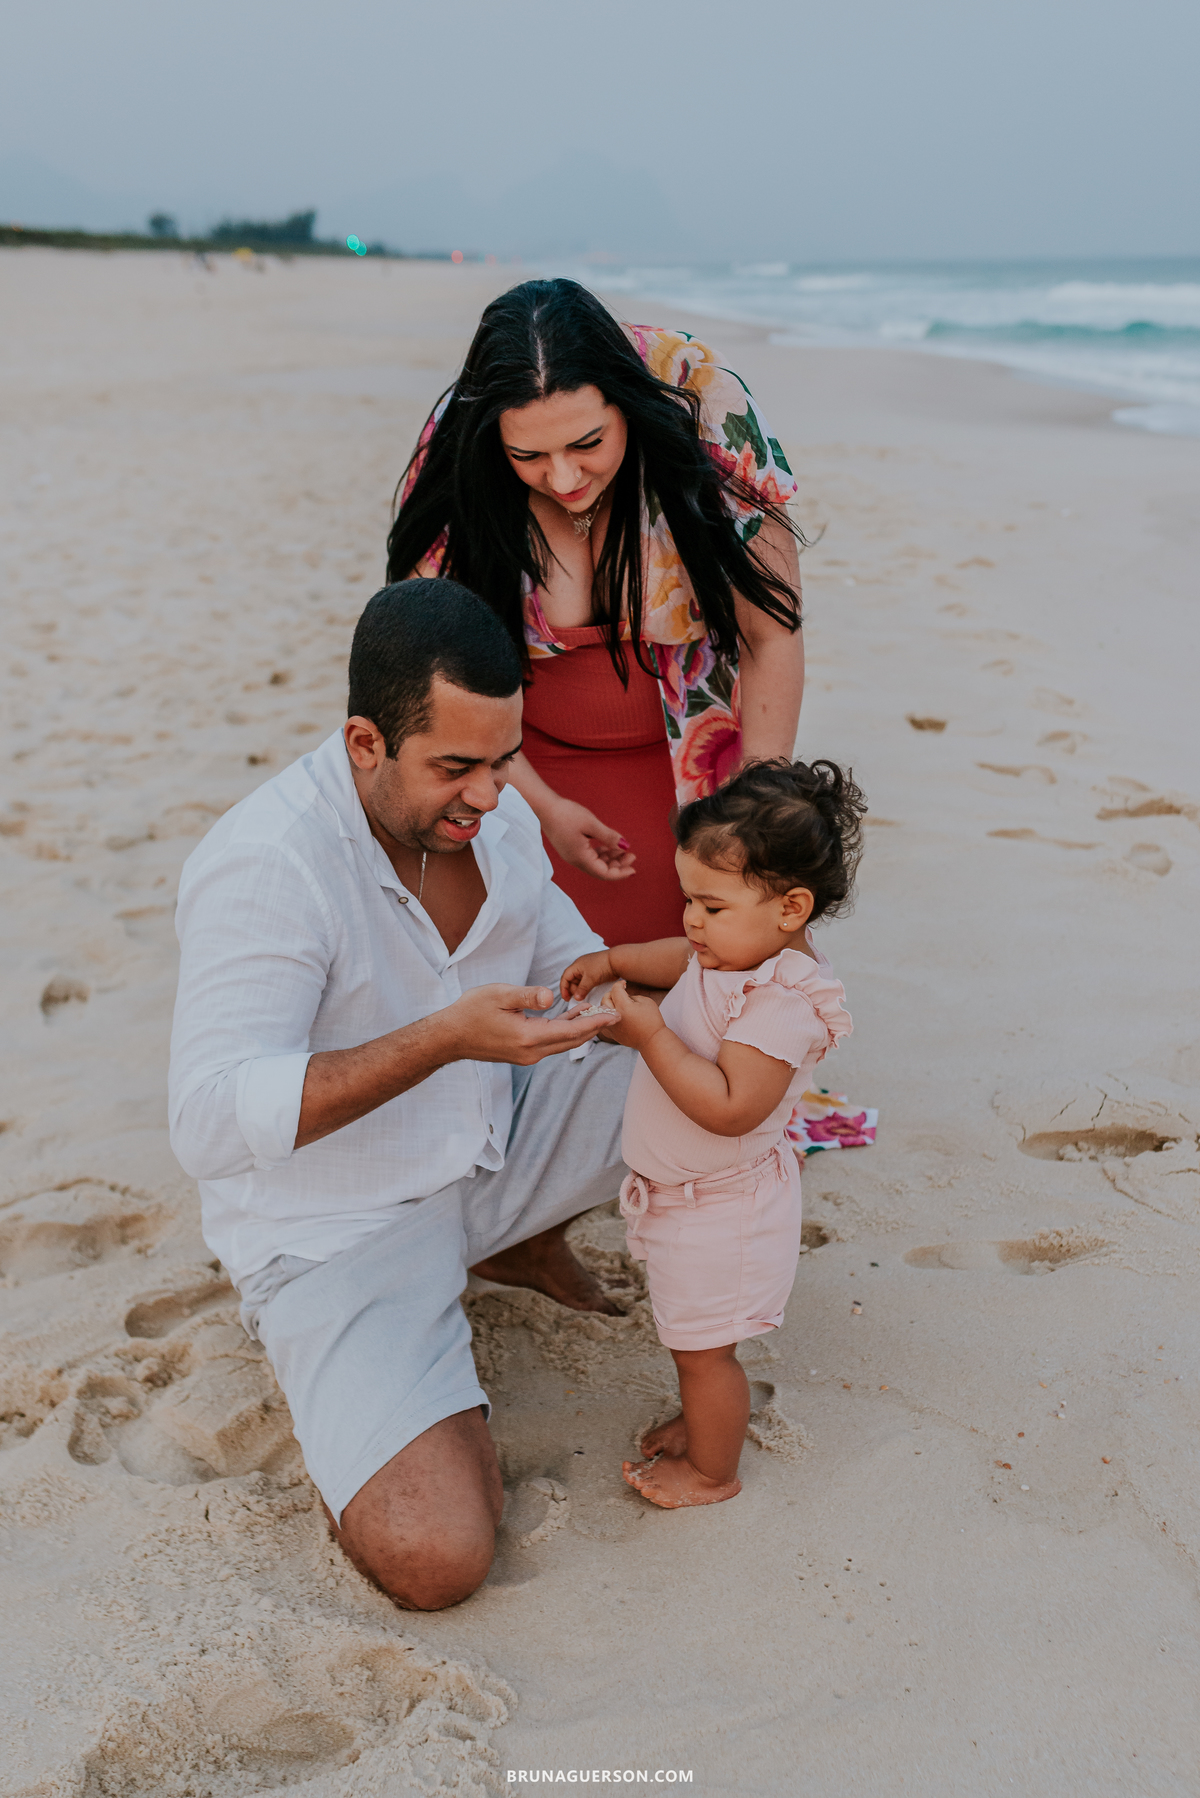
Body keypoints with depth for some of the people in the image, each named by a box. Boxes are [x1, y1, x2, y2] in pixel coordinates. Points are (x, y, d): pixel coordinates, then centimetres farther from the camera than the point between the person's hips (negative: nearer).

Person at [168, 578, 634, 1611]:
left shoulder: (495, 818, -3)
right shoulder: (264, 866, -27)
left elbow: (566, 958, 13)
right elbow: (211, 1123, -34)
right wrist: (445, 1039, -41)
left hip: (497, 1152, 7)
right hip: (337, 1223, -7)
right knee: (435, 1559, -22)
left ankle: (522, 1247, 18)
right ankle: (332, 1352, 8)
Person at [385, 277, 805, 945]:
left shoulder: (709, 413, -24)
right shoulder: (454, 465, -20)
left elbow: (774, 635, -17)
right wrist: (544, 807, -12)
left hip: (695, 755, 0)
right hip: (532, 768, 1)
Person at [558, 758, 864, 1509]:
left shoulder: (784, 1004, -33)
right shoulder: (739, 947, -5)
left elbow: (730, 1108, -37)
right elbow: (684, 956, 19)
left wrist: (651, 1036, -37)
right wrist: (611, 960, 7)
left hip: (719, 1208, -9)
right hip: (690, 1193, 9)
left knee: (703, 1346, 11)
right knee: (698, 1339, 28)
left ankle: (712, 1470, 33)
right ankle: (710, 1419, 50)